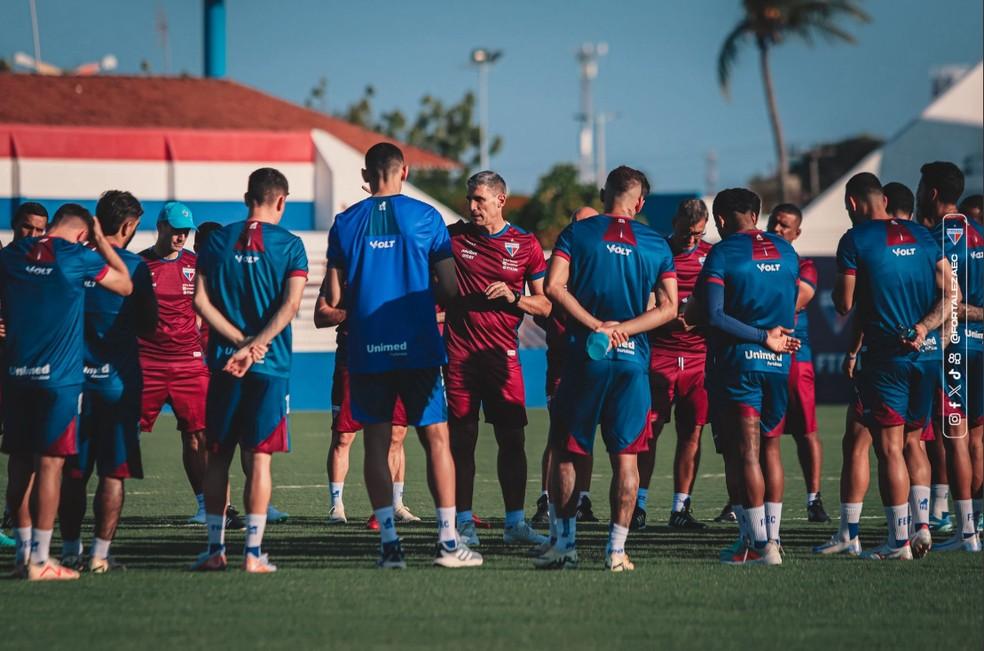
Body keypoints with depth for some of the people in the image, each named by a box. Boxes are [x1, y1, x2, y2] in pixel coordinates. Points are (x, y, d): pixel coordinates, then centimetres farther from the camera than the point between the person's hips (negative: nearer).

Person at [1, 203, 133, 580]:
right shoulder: (77, 258, -6)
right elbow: (125, 285, 8)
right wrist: (102, 242, 16)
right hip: (59, 378, -5)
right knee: (49, 464, -4)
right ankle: (40, 560, -7)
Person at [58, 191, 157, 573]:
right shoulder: (133, 266, -7)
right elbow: (149, 325, 0)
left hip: (74, 378, 3)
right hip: (117, 379, -3)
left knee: (72, 472, 10)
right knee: (114, 472, 2)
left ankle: (70, 551, 13)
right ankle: (100, 555, -2)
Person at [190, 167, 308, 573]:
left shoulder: (218, 240, 6)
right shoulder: (289, 245, -1)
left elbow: (201, 301, -2)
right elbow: (290, 305, -12)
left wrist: (242, 341, -7)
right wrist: (253, 347, -14)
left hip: (223, 366, 2)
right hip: (270, 366, -2)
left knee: (217, 457, 10)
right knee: (258, 458, 0)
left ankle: (215, 549, 11)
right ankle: (253, 552, -3)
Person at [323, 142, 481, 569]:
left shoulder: (345, 223, 3)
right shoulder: (425, 218, -2)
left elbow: (334, 299, 5)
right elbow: (449, 290, -1)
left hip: (367, 350, 1)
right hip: (418, 348, -1)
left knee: (377, 442, 5)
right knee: (436, 438, 4)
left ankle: (389, 543, 1)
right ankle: (448, 540, -1)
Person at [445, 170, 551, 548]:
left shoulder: (525, 245, 4)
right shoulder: (454, 237, 5)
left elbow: (544, 305, 6)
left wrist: (512, 296, -10)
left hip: (503, 354, 0)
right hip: (460, 353, 0)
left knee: (512, 438, -1)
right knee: (462, 438, 0)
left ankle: (515, 523, 4)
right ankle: (463, 523, 5)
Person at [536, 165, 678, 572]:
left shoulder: (577, 233, 1)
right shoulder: (656, 245, 6)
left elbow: (554, 287, -10)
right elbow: (669, 307, 2)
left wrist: (596, 325, -10)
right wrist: (622, 329, -5)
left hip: (584, 356, -1)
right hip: (633, 360, 1)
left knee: (566, 452, 8)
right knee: (625, 456, 5)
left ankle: (564, 543, 5)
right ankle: (617, 550, 3)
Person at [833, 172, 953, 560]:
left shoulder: (855, 240, -6)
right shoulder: (922, 236, 10)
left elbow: (844, 305, -6)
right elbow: (949, 294, 5)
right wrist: (923, 328, -3)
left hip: (886, 354, -5)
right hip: (927, 353, 5)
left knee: (890, 448, -2)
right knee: (913, 441, 17)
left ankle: (899, 540, -4)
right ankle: (922, 525, 8)